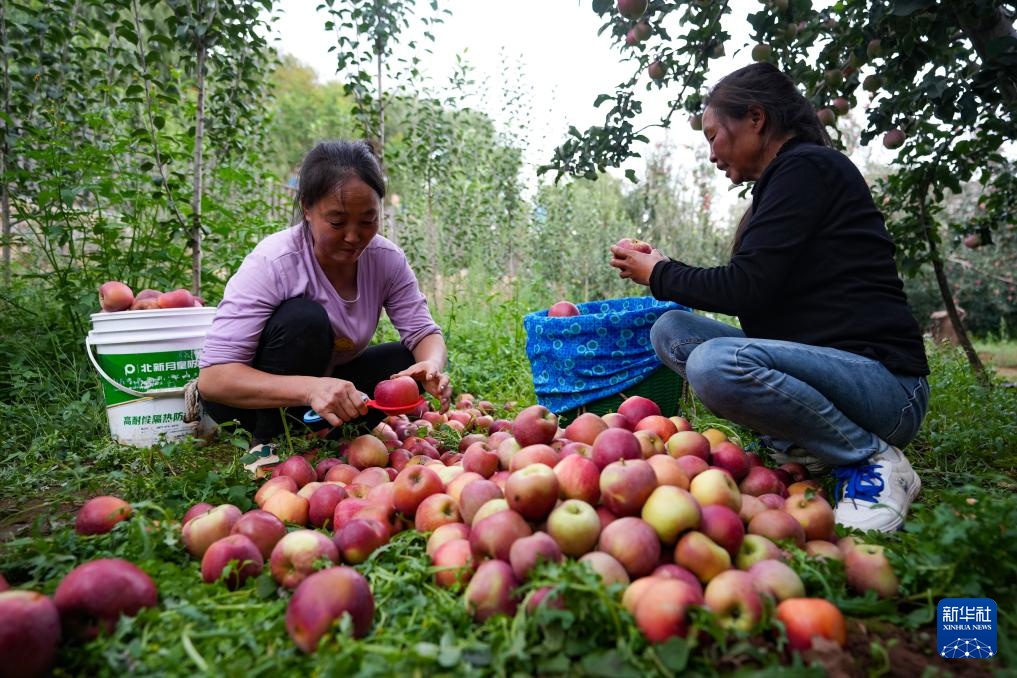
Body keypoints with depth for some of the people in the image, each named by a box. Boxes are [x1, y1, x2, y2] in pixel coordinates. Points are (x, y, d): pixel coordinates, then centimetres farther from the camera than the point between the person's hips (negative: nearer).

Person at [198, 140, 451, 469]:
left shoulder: (387, 259, -14)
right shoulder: (272, 262, -27)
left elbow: (424, 332, -11)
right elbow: (212, 377, -32)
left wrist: (432, 364, -37)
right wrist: (309, 388, -49)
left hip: (326, 384, 5)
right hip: (258, 399, -4)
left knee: (411, 361, -18)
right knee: (304, 319, -32)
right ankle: (266, 443, -14)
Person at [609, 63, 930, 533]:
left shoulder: (807, 167, -10)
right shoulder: (784, 179, 18)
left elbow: (748, 288, -18)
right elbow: (756, 289, 17)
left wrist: (661, 275, -2)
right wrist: (664, 270, 16)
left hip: (883, 382, -9)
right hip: (828, 366, 9)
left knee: (717, 363, -34)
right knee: (670, 330, 2)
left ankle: (875, 461, -9)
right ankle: (802, 448, -1)